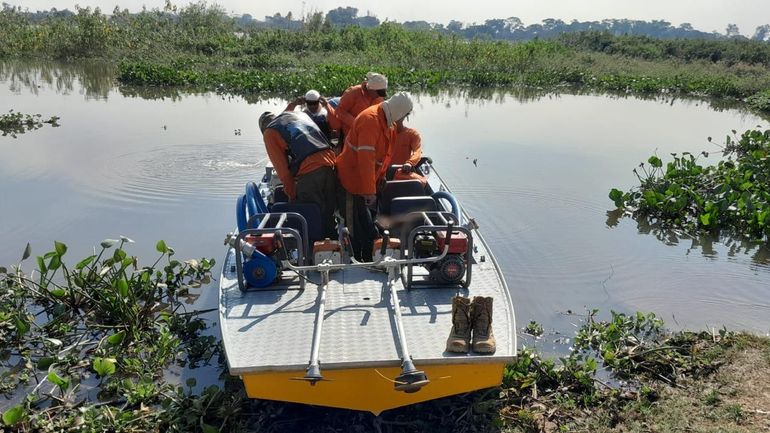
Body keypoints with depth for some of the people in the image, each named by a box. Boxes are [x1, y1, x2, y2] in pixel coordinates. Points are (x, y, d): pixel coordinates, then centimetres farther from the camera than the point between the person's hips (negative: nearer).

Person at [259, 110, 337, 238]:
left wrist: (292, 195, 10)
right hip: (329, 164, 6)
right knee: (329, 215, 17)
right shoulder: (300, 114, 27)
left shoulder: (269, 133, 9)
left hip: (309, 173, -6)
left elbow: (282, 169, 3)